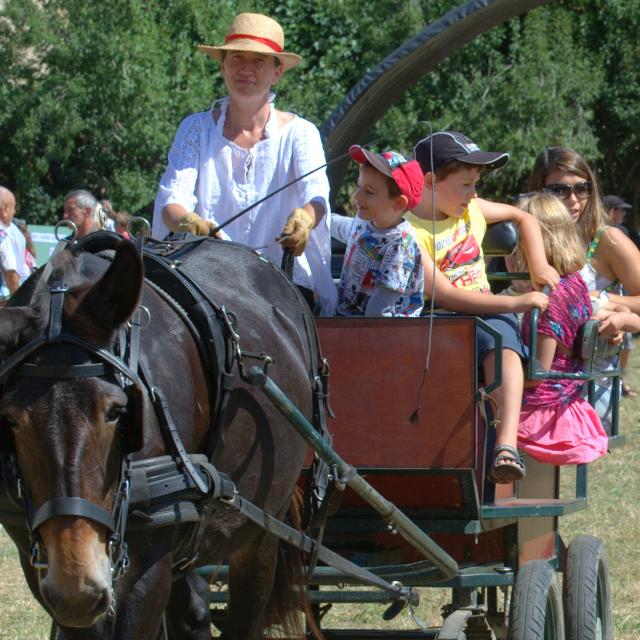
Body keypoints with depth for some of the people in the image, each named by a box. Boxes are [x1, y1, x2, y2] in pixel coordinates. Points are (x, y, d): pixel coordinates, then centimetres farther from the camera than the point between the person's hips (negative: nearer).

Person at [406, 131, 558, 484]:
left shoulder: (471, 209, 10)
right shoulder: (411, 233, -12)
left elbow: (523, 217, 28)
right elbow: (444, 295, -21)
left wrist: (538, 265, 12)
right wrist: (516, 302, -21)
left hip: (484, 313, 4)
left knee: (501, 339, -30)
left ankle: (507, 442, -45)